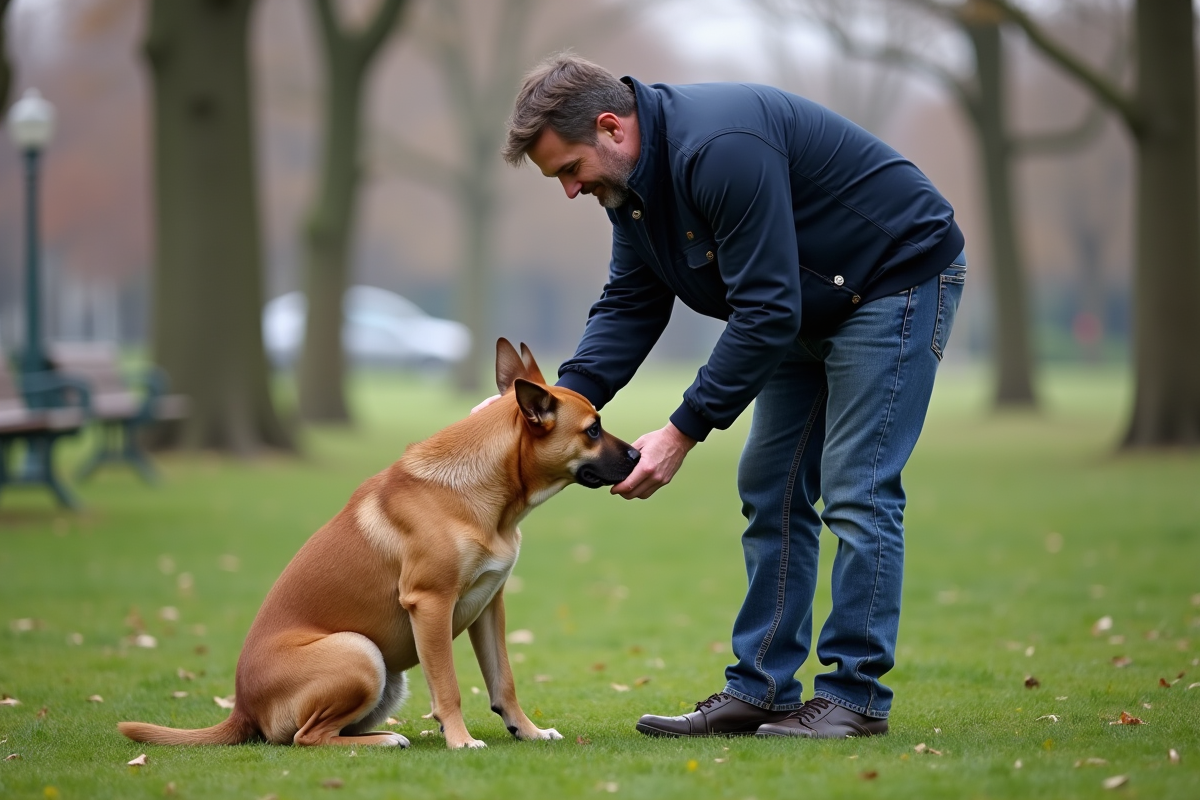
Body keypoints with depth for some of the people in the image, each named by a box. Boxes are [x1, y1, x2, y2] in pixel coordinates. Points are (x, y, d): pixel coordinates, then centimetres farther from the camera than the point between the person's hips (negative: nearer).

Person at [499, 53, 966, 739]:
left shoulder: (722, 148, -33)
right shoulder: (632, 179, -3)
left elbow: (766, 313, -33)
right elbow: (630, 306, 2)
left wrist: (684, 432, -29)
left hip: (901, 277, -10)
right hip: (810, 308, 10)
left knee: (856, 491, -11)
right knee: (770, 489, 7)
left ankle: (856, 697, -4)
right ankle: (760, 690, 11)